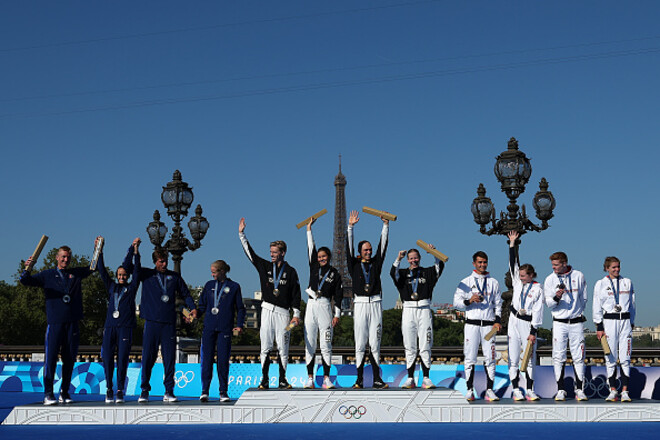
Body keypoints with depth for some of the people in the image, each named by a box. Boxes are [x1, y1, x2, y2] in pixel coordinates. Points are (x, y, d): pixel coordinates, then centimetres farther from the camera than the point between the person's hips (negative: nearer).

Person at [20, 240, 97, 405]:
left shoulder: (76, 274, 15)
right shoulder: (47, 275, 9)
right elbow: (26, 281, 3)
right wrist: (27, 270, -18)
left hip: (72, 322, 3)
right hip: (55, 322, -3)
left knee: (69, 359, 5)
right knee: (51, 357, -8)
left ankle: (64, 392, 13)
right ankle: (48, 394, -3)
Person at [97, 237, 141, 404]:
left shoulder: (131, 288, 12)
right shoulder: (111, 287, 17)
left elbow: (137, 271, 2)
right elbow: (102, 270, 13)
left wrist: (135, 251, -6)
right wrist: (99, 250, 6)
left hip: (126, 327, -2)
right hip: (110, 326, 2)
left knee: (122, 359, -5)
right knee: (107, 359, -4)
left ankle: (120, 391, 0)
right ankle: (109, 389, 5)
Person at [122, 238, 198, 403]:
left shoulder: (174, 277, 14)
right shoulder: (146, 275, 9)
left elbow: (185, 294, 20)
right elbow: (126, 266, 3)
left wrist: (193, 308, 4)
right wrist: (133, 248, -6)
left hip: (169, 323, 1)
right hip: (152, 322, -1)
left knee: (169, 358, 1)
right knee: (148, 357, -2)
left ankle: (169, 392, 6)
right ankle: (144, 391, 6)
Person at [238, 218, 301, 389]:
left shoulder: (290, 272, 6)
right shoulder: (264, 266, 11)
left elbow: (296, 294, 5)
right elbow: (250, 253, 9)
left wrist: (296, 314, 0)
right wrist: (241, 234, 4)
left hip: (283, 313, -1)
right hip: (267, 311, 2)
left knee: (283, 348, 0)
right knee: (265, 347, -1)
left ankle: (282, 380, 7)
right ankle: (264, 380, 3)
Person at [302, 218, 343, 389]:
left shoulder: (335, 274, 7)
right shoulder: (314, 267, 13)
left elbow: (338, 295, 6)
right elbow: (311, 249, 11)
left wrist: (337, 314, -1)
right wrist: (309, 229, 9)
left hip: (325, 306, -2)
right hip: (311, 306, 2)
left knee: (326, 343, -5)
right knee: (310, 343, 0)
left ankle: (326, 378, -4)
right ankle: (310, 378, 1)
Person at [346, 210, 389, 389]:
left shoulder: (375, 264, 14)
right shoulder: (355, 265, 9)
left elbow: (383, 246, 8)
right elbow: (349, 248, 0)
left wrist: (386, 225, 1)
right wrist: (350, 227, -7)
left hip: (375, 304, 2)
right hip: (360, 305, -2)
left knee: (375, 344, 2)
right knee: (360, 344, -2)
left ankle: (377, 379, 3)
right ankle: (359, 379, -1)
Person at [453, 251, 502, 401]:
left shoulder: (493, 282, 13)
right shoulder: (465, 282, 8)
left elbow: (498, 303, 15)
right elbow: (456, 301, 3)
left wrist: (497, 320, 2)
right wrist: (469, 300, -15)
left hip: (488, 324, 1)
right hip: (471, 324, -1)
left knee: (490, 358, -2)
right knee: (470, 358, -2)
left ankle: (489, 390, 3)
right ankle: (470, 390, 3)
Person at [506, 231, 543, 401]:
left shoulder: (537, 289, -2)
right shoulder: (517, 282, 9)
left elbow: (537, 311, -6)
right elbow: (513, 263, 6)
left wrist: (533, 332, -10)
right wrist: (512, 243, 0)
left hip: (528, 323, -3)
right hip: (514, 322, 3)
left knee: (530, 358, 0)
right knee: (513, 358, 0)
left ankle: (529, 390, 5)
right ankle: (516, 390, 3)